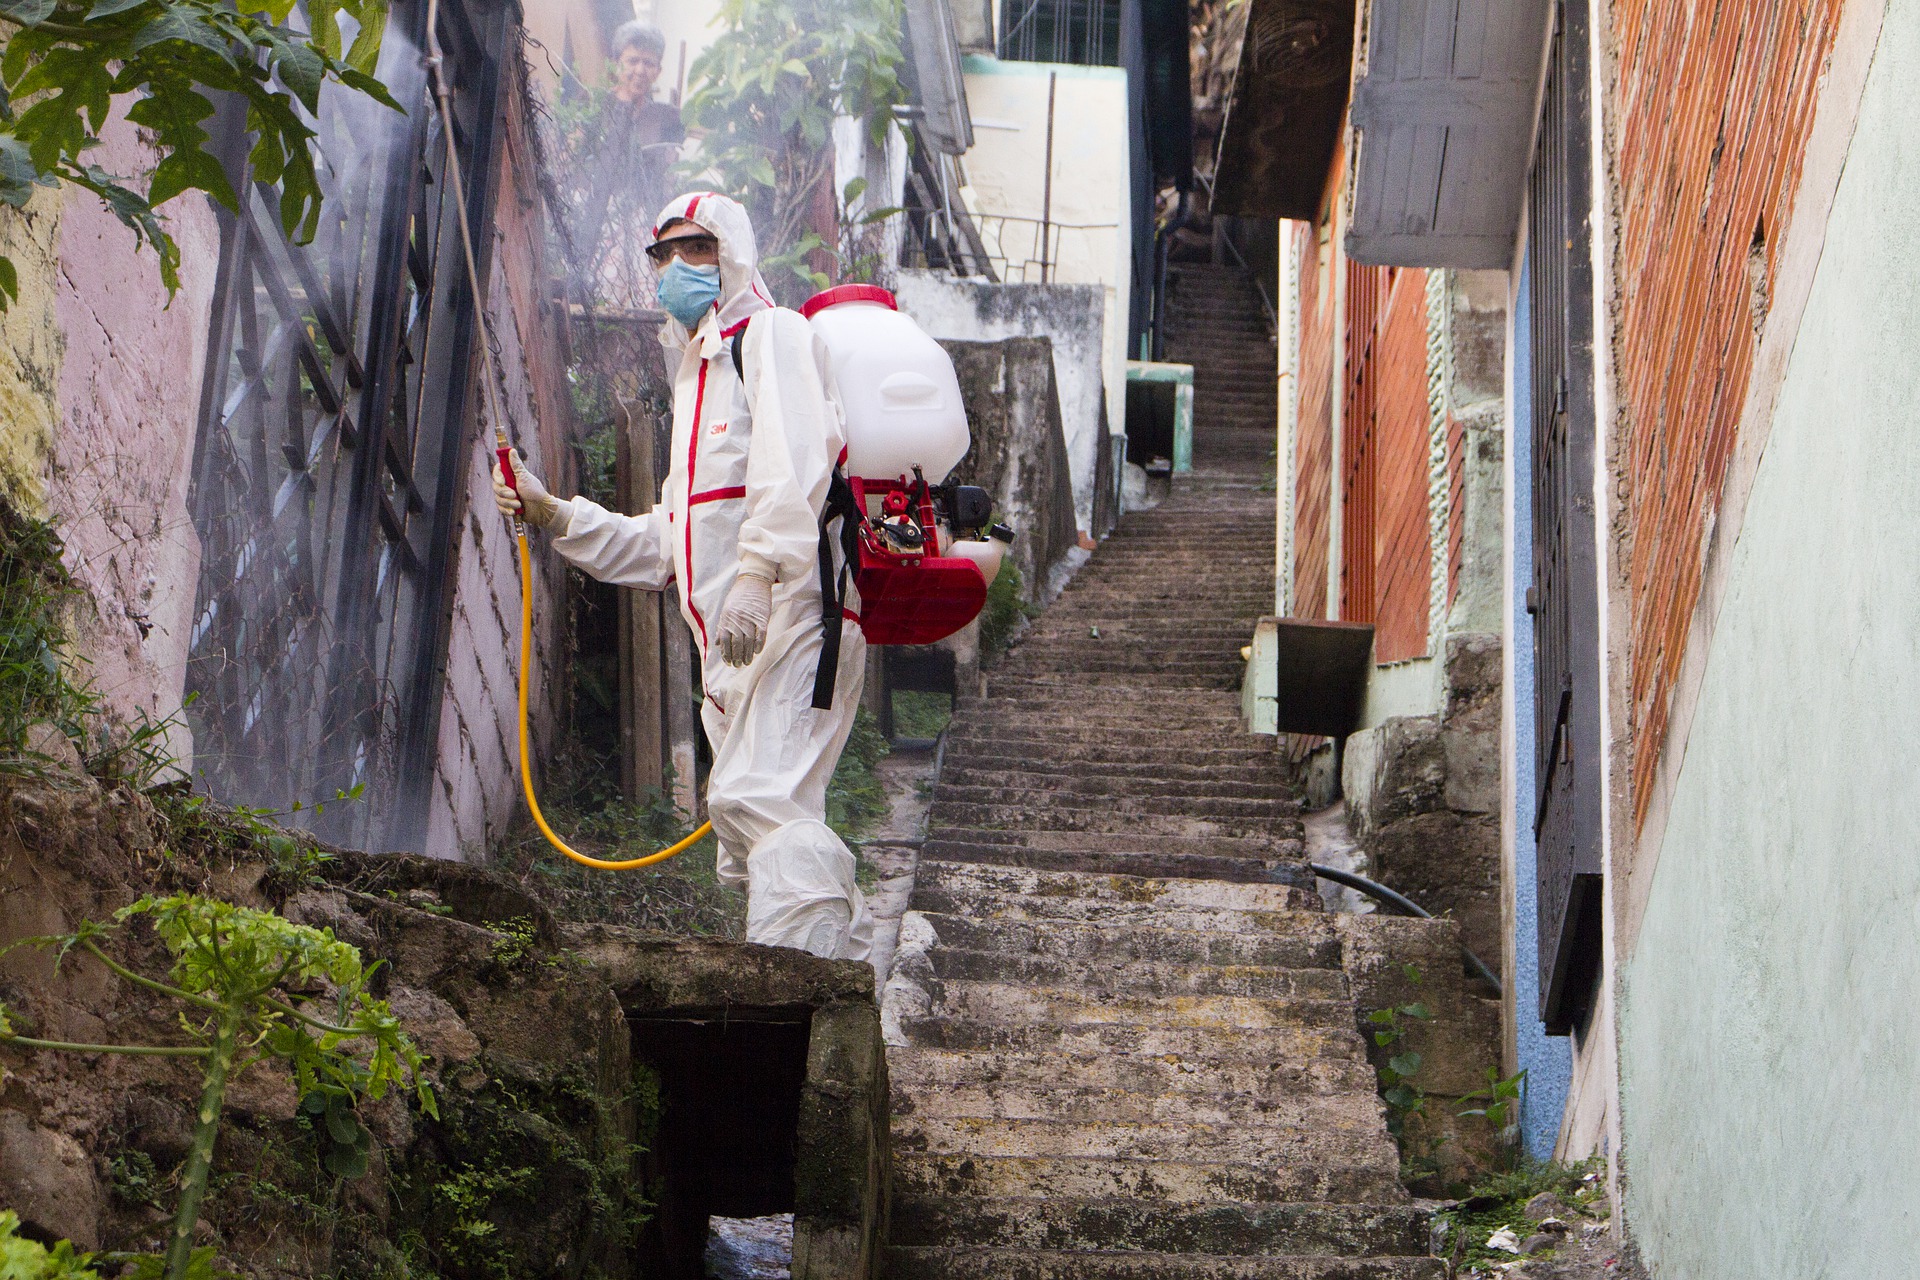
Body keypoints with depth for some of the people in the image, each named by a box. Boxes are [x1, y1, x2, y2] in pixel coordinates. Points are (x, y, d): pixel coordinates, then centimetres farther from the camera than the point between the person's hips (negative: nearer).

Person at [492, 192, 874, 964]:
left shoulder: (772, 335, 2)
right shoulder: (696, 379, 30)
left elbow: (792, 465, -18)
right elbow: (666, 546, 28)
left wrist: (757, 575, -32)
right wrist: (555, 517, 18)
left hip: (793, 615, -10)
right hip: (731, 643, 10)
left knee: (756, 798, -24)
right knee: (752, 852, 7)